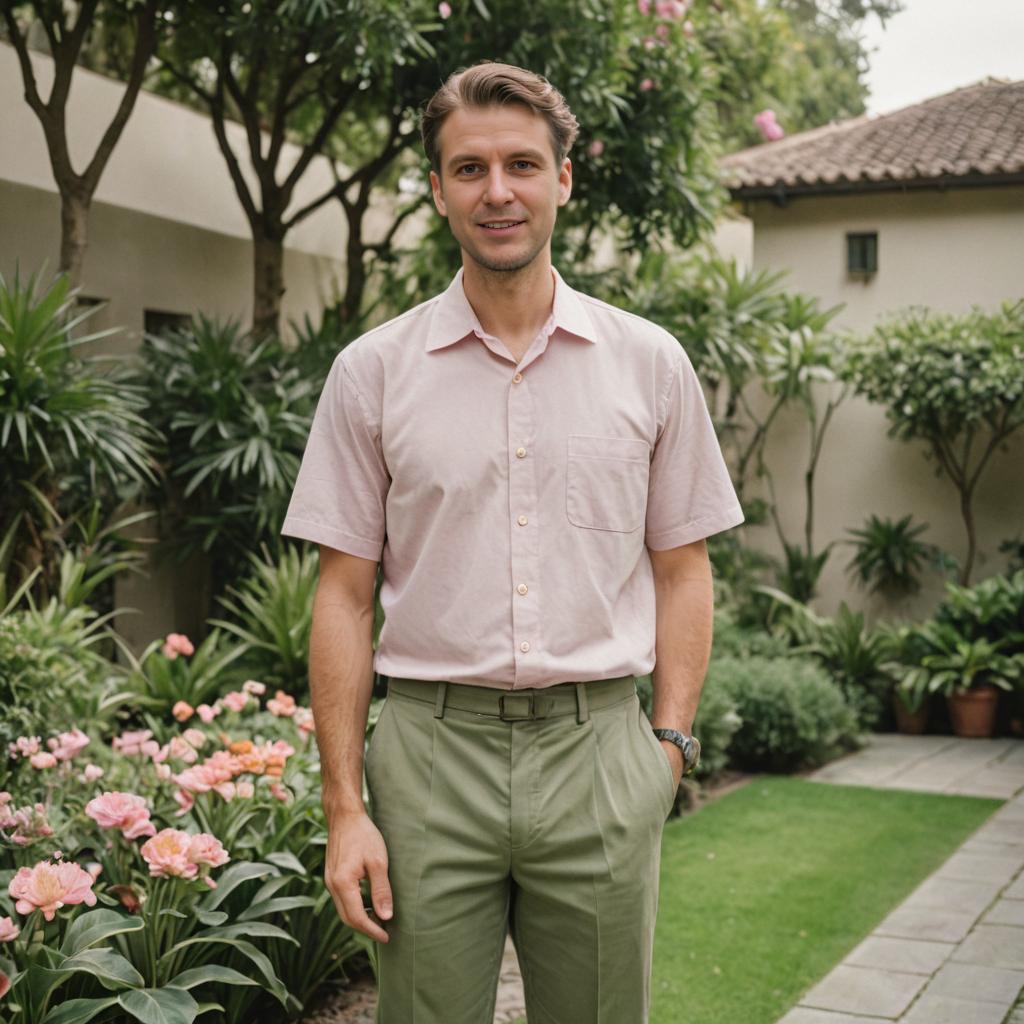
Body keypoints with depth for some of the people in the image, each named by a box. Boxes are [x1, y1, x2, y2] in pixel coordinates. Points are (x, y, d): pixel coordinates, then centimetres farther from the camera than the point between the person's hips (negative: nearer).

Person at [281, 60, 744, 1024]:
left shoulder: (651, 363, 5)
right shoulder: (371, 371, 2)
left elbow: (681, 571, 9)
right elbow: (344, 593, 2)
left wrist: (670, 743, -1)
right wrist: (344, 807, -3)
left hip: (600, 753, 1)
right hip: (433, 749, 0)